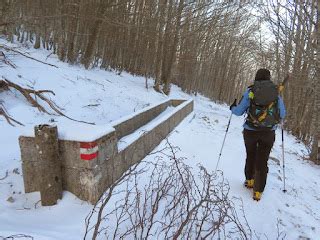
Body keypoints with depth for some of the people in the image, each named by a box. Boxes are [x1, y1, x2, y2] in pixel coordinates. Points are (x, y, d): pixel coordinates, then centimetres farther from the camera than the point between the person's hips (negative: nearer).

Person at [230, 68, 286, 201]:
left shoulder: (250, 91, -4)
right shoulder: (276, 92, 2)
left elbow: (239, 111, -2)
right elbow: (282, 114, 5)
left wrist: (232, 108, 19)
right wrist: (275, 117, 27)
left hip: (250, 131, -1)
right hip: (268, 132, 1)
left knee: (250, 156, 22)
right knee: (262, 161, 10)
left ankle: (249, 180, 35)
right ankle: (258, 191, 13)